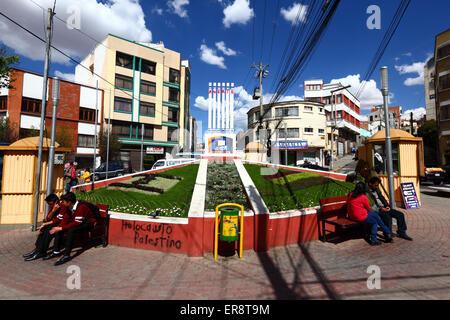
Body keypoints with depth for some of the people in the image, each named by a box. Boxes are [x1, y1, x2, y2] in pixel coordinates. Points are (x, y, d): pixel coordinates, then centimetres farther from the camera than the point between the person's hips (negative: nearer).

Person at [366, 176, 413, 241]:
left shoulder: (376, 188, 10)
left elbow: (381, 197, 20)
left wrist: (387, 206, 5)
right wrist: (380, 209, -19)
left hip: (383, 208, 9)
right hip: (376, 210, -9)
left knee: (400, 214, 1)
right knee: (387, 217, -33)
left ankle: (401, 233, 13)